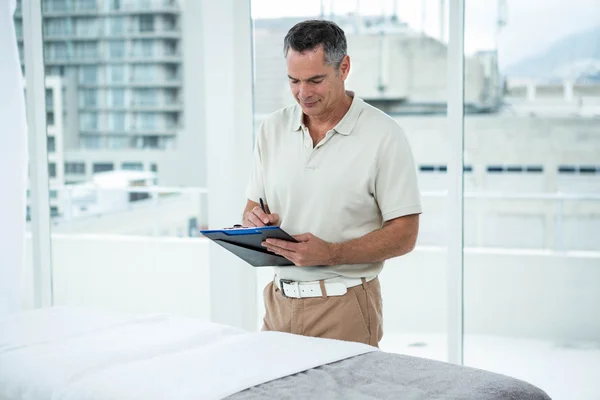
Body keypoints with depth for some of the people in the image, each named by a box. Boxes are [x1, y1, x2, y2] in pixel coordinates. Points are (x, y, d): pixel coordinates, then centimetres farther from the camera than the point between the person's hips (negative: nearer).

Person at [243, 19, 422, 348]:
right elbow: (253, 208, 13)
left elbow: (404, 235, -10)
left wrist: (330, 254, -23)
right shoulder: (272, 129, 5)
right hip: (279, 299, 4)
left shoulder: (383, 136, -10)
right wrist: (254, 221, -11)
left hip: (344, 305, -4)